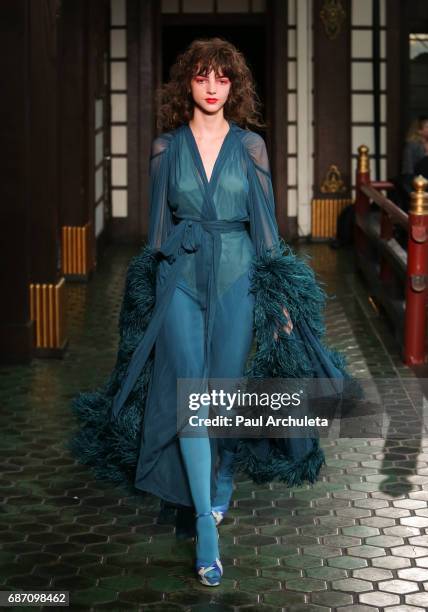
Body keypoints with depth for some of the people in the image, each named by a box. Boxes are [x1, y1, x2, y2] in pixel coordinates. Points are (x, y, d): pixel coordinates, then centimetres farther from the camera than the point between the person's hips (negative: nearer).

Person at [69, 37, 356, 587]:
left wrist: (280, 295, 1)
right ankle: (205, 521, -7)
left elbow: (265, 221, 4)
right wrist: (151, 287, 11)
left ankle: (222, 483, 30)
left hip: (236, 275, 0)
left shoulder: (250, 145, 3)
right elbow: (158, 222, 10)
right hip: (181, 275, 0)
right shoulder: (167, 146, 5)